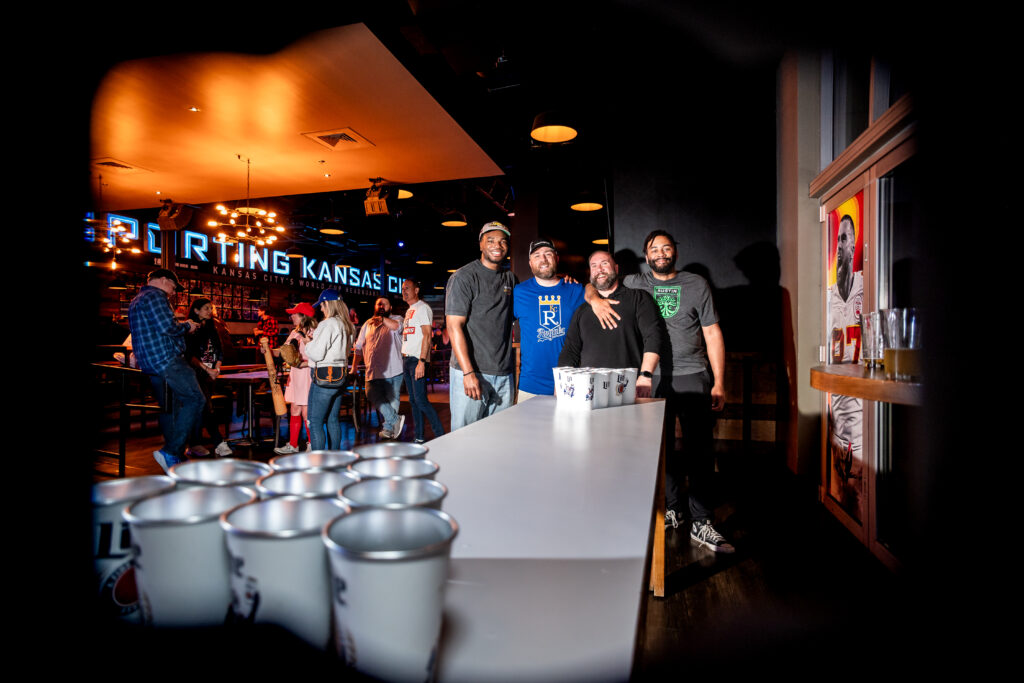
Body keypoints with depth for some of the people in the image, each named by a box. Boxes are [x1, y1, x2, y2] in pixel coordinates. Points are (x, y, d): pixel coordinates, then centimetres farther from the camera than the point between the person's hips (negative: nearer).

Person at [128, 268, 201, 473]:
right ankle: (171, 452, -20)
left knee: (169, 407, 15)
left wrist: (181, 326, 26)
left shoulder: (136, 301, 26)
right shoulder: (155, 296, -8)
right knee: (195, 400, -13)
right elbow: (167, 327, -19)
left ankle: (174, 456, 19)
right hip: (166, 360, -11)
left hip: (149, 363, 11)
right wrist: (187, 326, -1)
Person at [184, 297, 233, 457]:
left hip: (210, 376, 6)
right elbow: (189, 355, -9)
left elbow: (219, 353, 16)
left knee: (201, 408, 7)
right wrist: (207, 369, -13)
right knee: (206, 408, -13)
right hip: (196, 374, -6)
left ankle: (195, 445, 14)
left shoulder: (211, 330, 16)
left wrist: (216, 369, 1)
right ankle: (219, 443, -15)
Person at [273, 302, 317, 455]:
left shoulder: (312, 333, -12)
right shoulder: (295, 333, 14)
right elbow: (283, 351, 14)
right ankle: (293, 445, 22)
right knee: (294, 411, 12)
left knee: (306, 413, -3)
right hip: (295, 375, 8)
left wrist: (302, 364, -26)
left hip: (307, 375, -8)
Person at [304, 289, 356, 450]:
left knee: (315, 422, -2)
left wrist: (307, 342, 2)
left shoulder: (328, 324, -15)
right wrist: (315, 338, 17)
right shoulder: (347, 325, 11)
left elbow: (316, 354, -16)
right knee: (333, 420, 15)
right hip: (340, 375, 9)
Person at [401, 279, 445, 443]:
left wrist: (422, 361, -23)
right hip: (407, 359, 9)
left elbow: (427, 335, -16)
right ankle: (419, 438, 17)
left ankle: (441, 437, -6)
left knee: (421, 400, -13)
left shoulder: (422, 308, -8)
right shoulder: (409, 310, 20)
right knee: (413, 400, 10)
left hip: (417, 360, -9)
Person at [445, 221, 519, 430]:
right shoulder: (464, 277, -4)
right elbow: (454, 326, -11)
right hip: (470, 373, -5)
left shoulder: (510, 279, 14)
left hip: (504, 375, 6)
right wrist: (468, 373, -19)